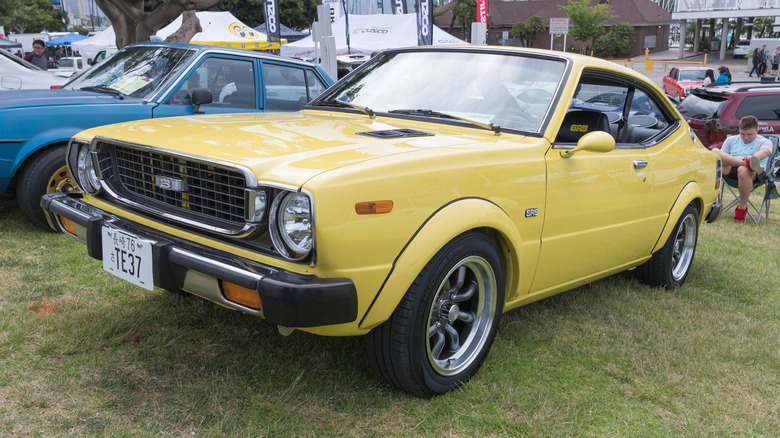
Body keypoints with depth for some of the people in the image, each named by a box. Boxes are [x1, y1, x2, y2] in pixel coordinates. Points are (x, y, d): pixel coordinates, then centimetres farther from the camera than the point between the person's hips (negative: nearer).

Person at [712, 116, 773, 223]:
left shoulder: (764, 142, 16)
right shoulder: (731, 140, 29)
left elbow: (764, 152, -9)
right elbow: (722, 157, 17)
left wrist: (753, 157, -34)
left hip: (754, 173, -3)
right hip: (730, 169, 3)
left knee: (743, 171, -42)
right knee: (715, 152, -25)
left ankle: (742, 208, -22)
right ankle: (748, 163, -43)